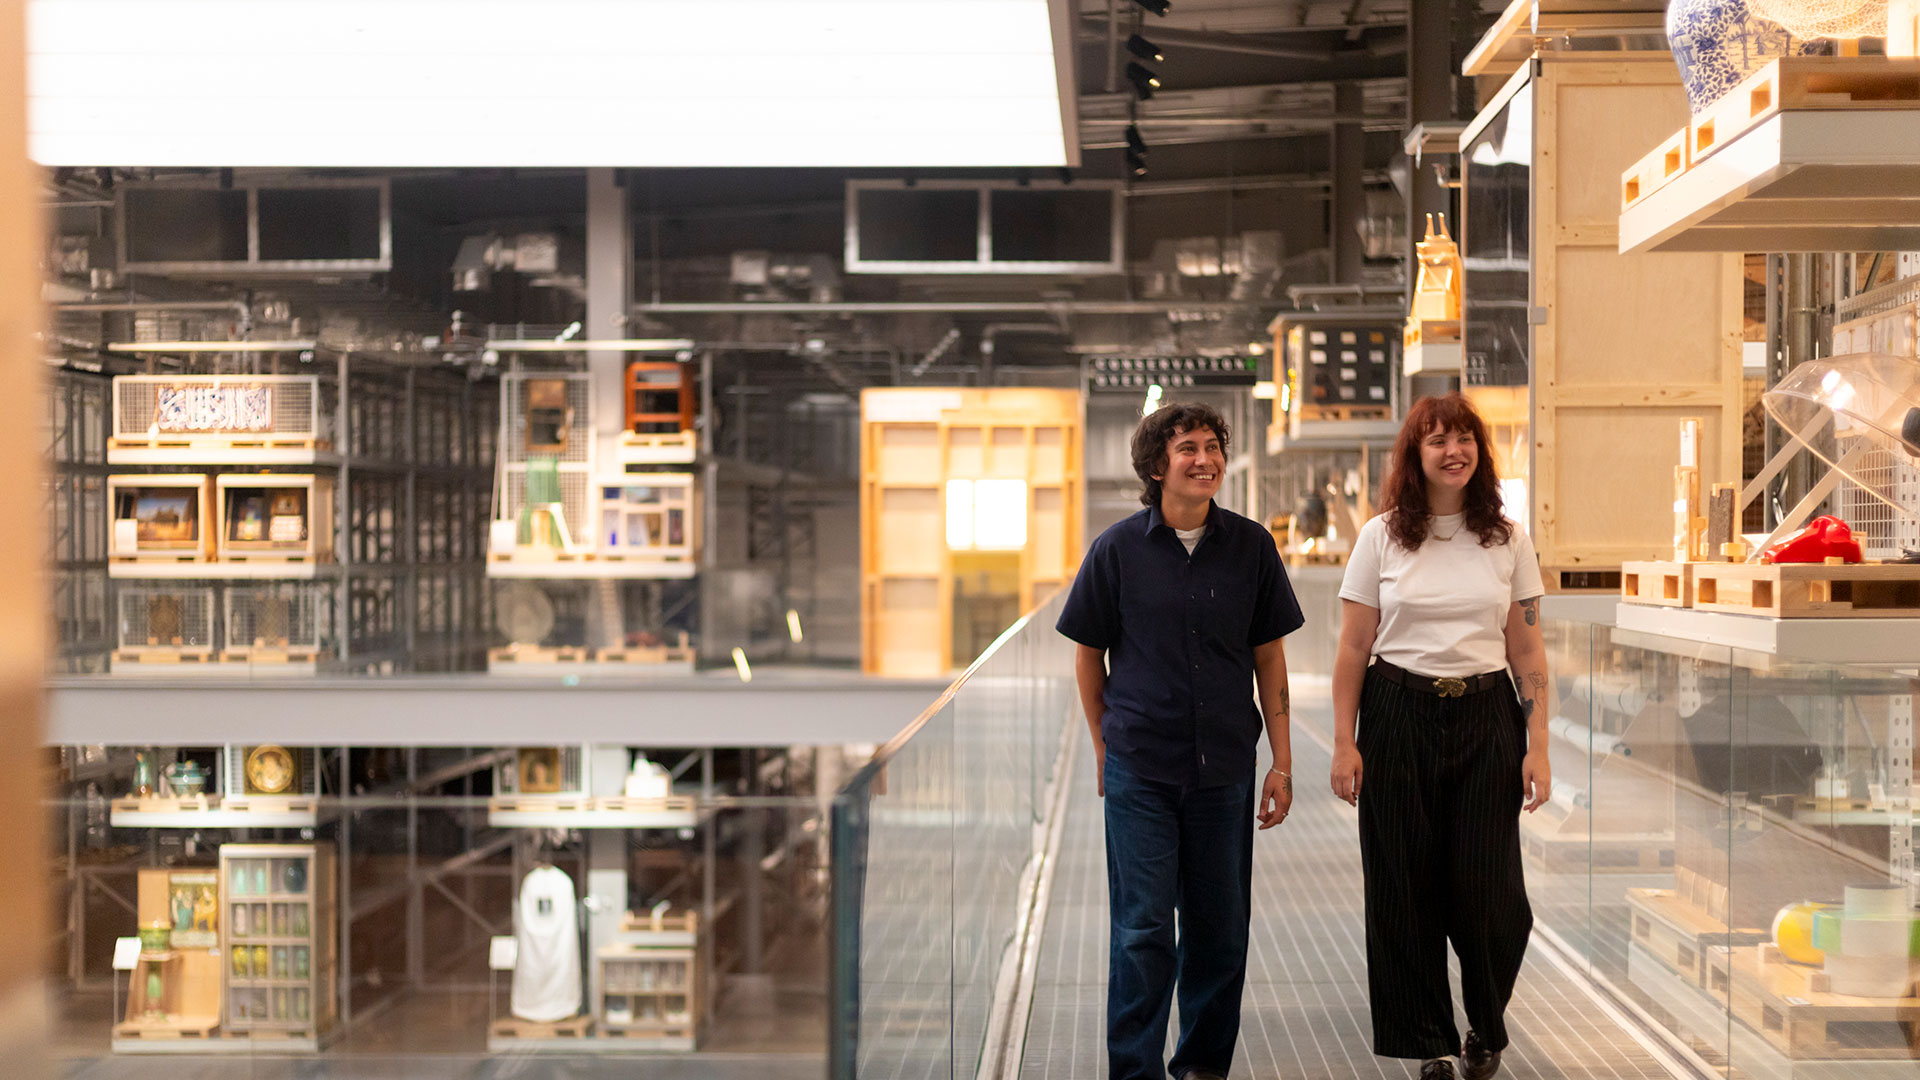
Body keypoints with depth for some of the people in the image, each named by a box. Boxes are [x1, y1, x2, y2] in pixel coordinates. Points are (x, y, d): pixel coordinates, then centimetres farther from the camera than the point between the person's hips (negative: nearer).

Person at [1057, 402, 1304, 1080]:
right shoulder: (1118, 549, -4)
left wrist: (1282, 761, 5)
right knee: (1143, 928, -2)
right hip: (1138, 769, -2)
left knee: (1220, 926, 11)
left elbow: (1269, 655, 6)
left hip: (1226, 768, 2)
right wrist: (1104, 749, 7)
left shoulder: (1250, 546, 1)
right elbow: (1089, 653, 6)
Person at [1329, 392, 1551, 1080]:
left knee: (1487, 887, -3)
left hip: (1486, 719, 1)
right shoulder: (1382, 537, 2)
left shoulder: (1508, 541, 6)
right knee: (1406, 887, 2)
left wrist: (1538, 746, 0)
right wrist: (1343, 744, -3)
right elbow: (1353, 649, 2)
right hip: (1399, 719, 0)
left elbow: (1527, 652, 6)